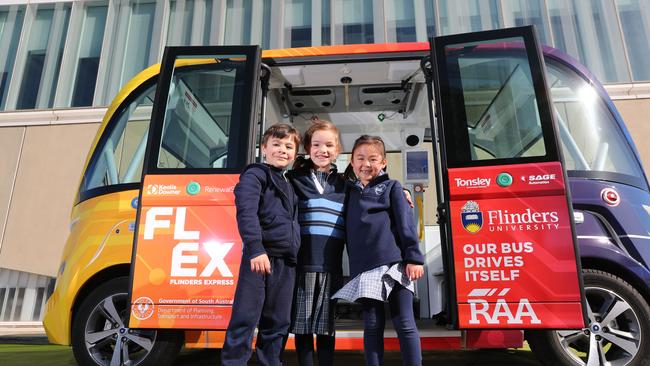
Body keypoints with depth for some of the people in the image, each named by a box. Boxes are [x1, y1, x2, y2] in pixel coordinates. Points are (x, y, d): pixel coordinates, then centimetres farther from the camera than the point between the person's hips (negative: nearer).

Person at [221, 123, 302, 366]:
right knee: (246, 318, -6)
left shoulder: (289, 186, 24)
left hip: (286, 260, 8)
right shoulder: (255, 175, -1)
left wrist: (295, 255, 18)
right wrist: (256, 248, -26)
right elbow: (246, 212, -16)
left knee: (278, 322, 11)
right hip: (261, 255, -8)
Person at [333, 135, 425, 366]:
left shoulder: (391, 187, 7)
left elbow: (405, 223, -1)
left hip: (393, 264, -3)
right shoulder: (351, 193, 17)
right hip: (364, 269, 3)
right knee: (372, 326, 7)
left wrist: (414, 258, -8)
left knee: (404, 324, 2)